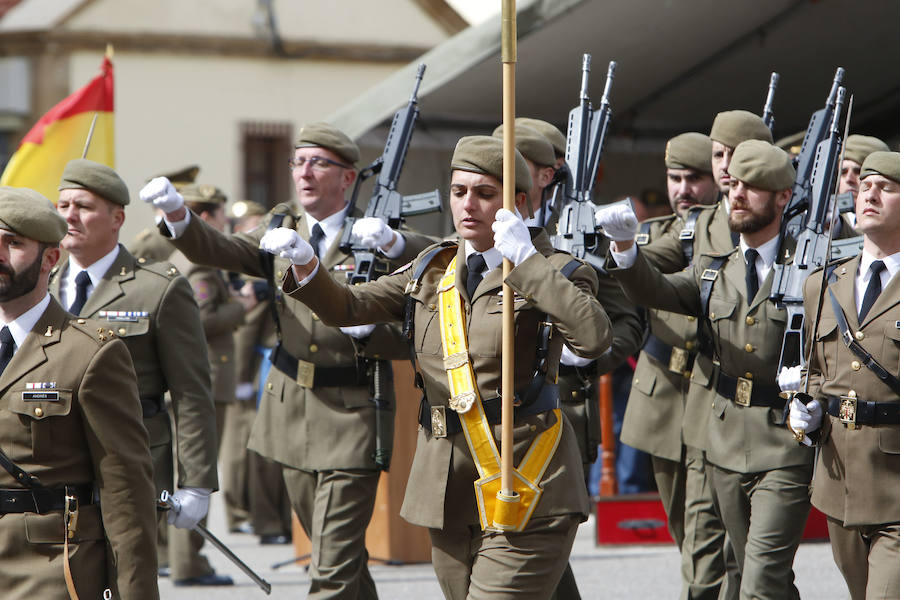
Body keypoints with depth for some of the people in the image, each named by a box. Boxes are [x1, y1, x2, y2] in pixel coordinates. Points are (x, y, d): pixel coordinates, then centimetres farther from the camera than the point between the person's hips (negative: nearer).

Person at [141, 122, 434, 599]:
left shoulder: (376, 240, -5)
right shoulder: (281, 231, 8)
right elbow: (218, 250, -7)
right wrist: (177, 213, -27)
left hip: (351, 416, -5)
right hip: (292, 411, 5)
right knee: (338, 552, 17)